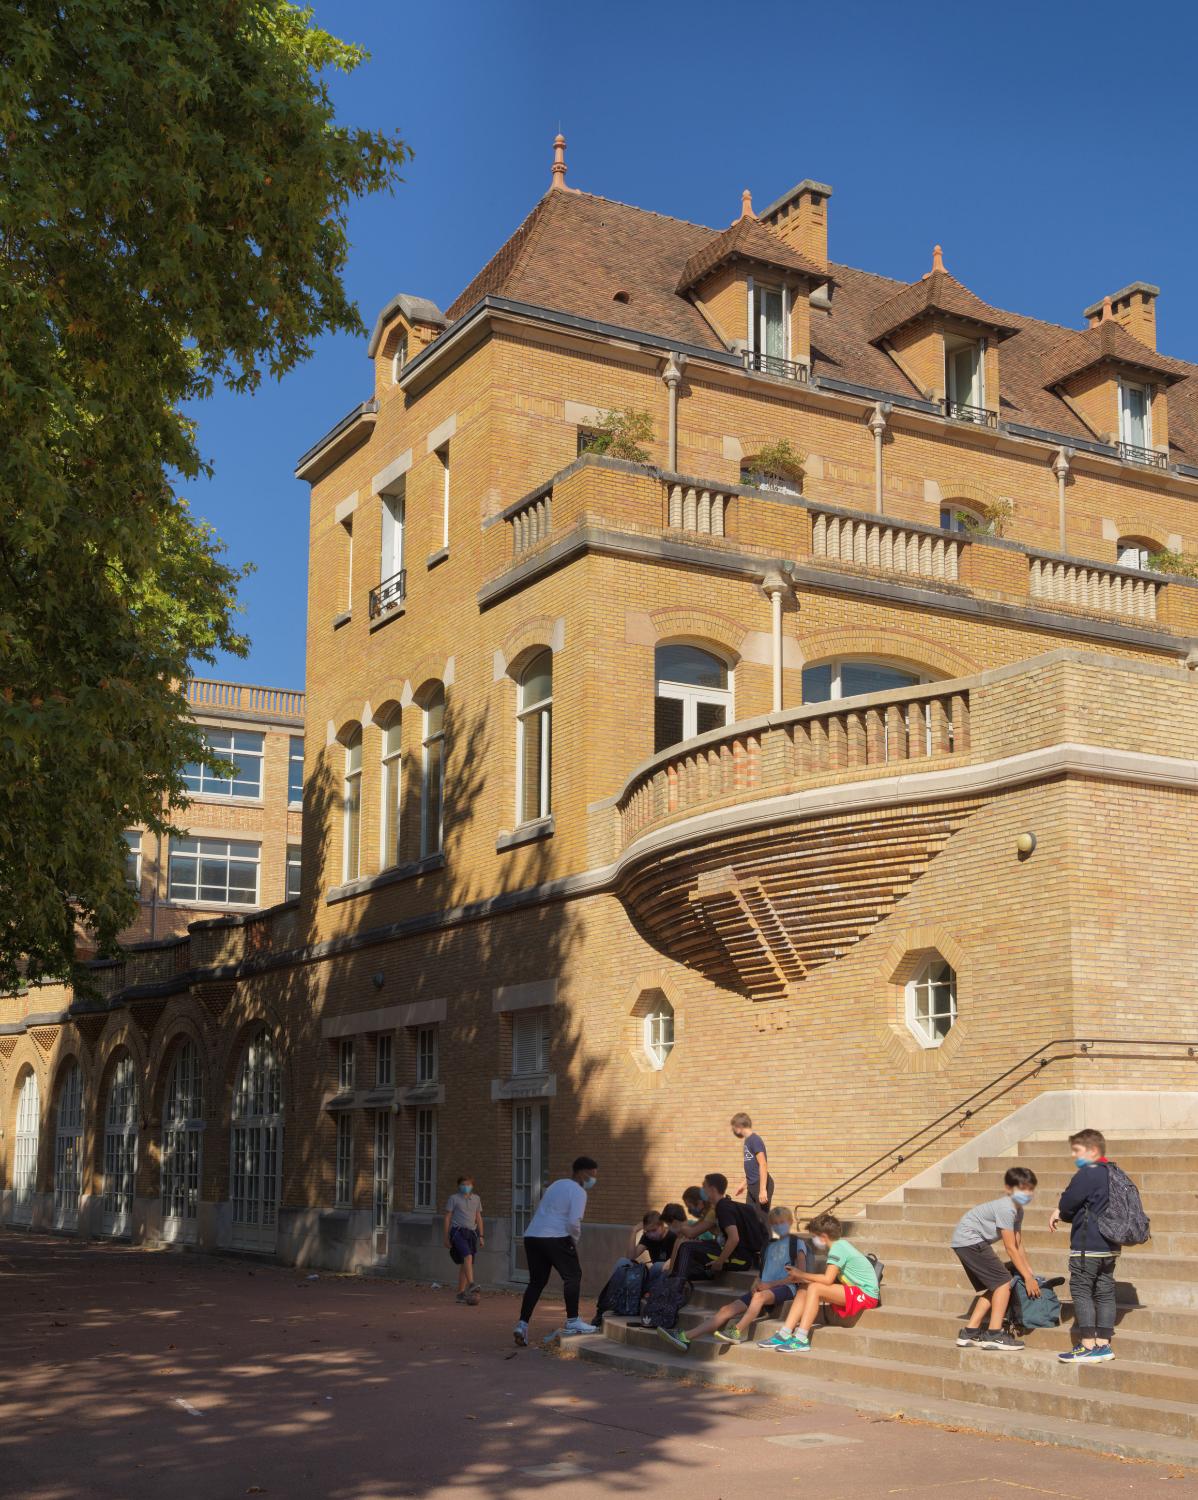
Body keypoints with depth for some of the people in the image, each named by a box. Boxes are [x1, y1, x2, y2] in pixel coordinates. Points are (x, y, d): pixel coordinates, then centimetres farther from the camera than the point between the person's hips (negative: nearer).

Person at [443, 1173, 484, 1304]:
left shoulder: (476, 1198, 15)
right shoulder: (454, 1198, 2)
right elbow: (447, 1218, 3)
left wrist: (481, 1236, 14)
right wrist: (446, 1238, 0)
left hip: (471, 1232, 5)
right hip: (457, 1231, -5)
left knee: (464, 1264, 5)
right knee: (468, 1256, -26)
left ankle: (461, 1292, 9)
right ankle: (471, 1284, -35)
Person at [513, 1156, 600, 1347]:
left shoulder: (556, 1184, 24)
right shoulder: (578, 1192, -3)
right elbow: (574, 1222, -15)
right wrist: (575, 1240, 4)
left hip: (531, 1235, 8)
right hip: (556, 1238, -8)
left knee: (536, 1281, 12)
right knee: (572, 1275, 5)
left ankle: (522, 1324, 6)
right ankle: (572, 1321, 5)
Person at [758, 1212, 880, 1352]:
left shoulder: (838, 1247, -15)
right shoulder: (840, 1245, 14)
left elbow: (827, 1279, -23)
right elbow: (829, 1278, 9)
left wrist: (801, 1275, -11)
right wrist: (801, 1278, 1)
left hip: (866, 1294, -10)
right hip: (853, 1291, 10)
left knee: (814, 1288, -25)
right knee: (804, 1291, 0)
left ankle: (801, 1339, -26)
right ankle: (784, 1335, -8)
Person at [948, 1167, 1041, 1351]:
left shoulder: (1018, 1210, 10)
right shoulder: (1006, 1208, -21)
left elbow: (1018, 1245, 13)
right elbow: (1010, 1248, -19)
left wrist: (1029, 1272, 8)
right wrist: (1027, 1276, -13)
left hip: (964, 1242, 10)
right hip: (970, 1240, -10)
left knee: (993, 1287, 11)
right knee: (1003, 1281, -11)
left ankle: (969, 1333, 14)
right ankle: (994, 1334, -11)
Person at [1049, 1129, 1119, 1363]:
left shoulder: (1088, 1173, -17)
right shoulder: (1112, 1174, 13)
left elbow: (1068, 1201, -15)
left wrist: (1060, 1212, 8)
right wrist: (1063, 1213, 11)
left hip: (1087, 1247, -9)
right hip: (1110, 1246, 9)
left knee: (1081, 1291, -3)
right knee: (1105, 1293, 11)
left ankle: (1088, 1346, -5)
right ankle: (1103, 1344, 14)